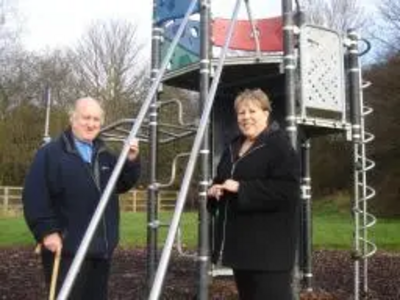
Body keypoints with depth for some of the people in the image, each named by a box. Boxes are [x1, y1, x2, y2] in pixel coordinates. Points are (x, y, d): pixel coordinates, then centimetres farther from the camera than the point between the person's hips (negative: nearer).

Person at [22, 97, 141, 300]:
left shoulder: (105, 156, 16)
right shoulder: (50, 153, -8)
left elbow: (123, 185, 15)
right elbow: (34, 196, -14)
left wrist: (131, 161, -1)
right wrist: (46, 231, -20)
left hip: (102, 247, 7)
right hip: (67, 248, -7)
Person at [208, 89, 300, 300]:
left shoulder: (280, 147, -10)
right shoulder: (233, 148, 16)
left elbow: (286, 189, -22)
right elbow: (220, 180, 28)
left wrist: (241, 188, -24)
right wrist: (215, 189, 3)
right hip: (240, 242, 9)